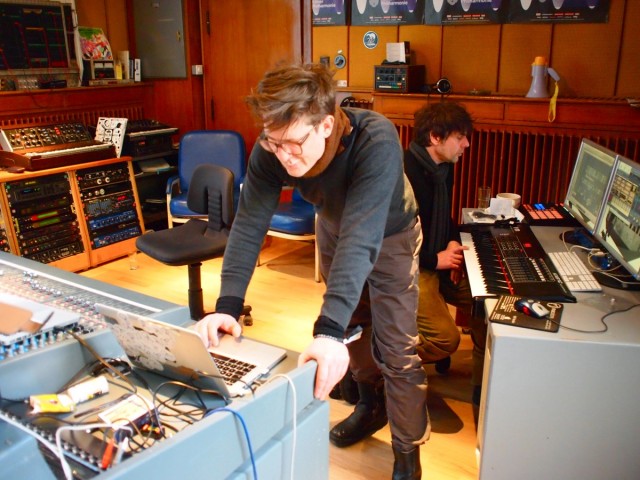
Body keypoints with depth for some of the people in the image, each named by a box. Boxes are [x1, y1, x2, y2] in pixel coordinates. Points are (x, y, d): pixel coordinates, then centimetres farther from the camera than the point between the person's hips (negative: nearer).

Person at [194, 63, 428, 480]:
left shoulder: (377, 141, -42)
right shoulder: (270, 151, -28)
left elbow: (362, 235, -49)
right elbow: (250, 223, -29)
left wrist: (330, 329, -56)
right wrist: (228, 306, -41)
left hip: (389, 233, -4)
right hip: (333, 226, 4)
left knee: (398, 350, -2)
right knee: (351, 326, 19)